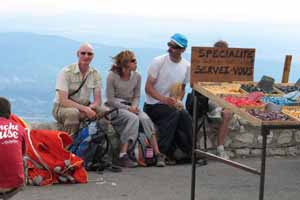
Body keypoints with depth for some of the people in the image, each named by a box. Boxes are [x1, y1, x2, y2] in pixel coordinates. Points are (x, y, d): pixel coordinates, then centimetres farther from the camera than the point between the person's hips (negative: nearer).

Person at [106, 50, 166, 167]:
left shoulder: (137, 76, 4)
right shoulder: (112, 76, -10)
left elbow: (137, 96, 11)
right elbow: (110, 99, -10)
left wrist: (134, 106, -11)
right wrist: (127, 108, -18)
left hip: (130, 106, 4)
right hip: (115, 107, -4)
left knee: (145, 118, -25)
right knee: (133, 118, -33)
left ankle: (157, 153, -26)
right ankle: (123, 154, -34)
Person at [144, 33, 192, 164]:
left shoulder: (186, 66, 6)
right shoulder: (158, 61, -8)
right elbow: (148, 87, -11)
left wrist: (178, 101, -5)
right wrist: (163, 99, -28)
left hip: (171, 105, 4)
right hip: (153, 105, -4)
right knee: (174, 113, -32)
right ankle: (161, 152, -26)